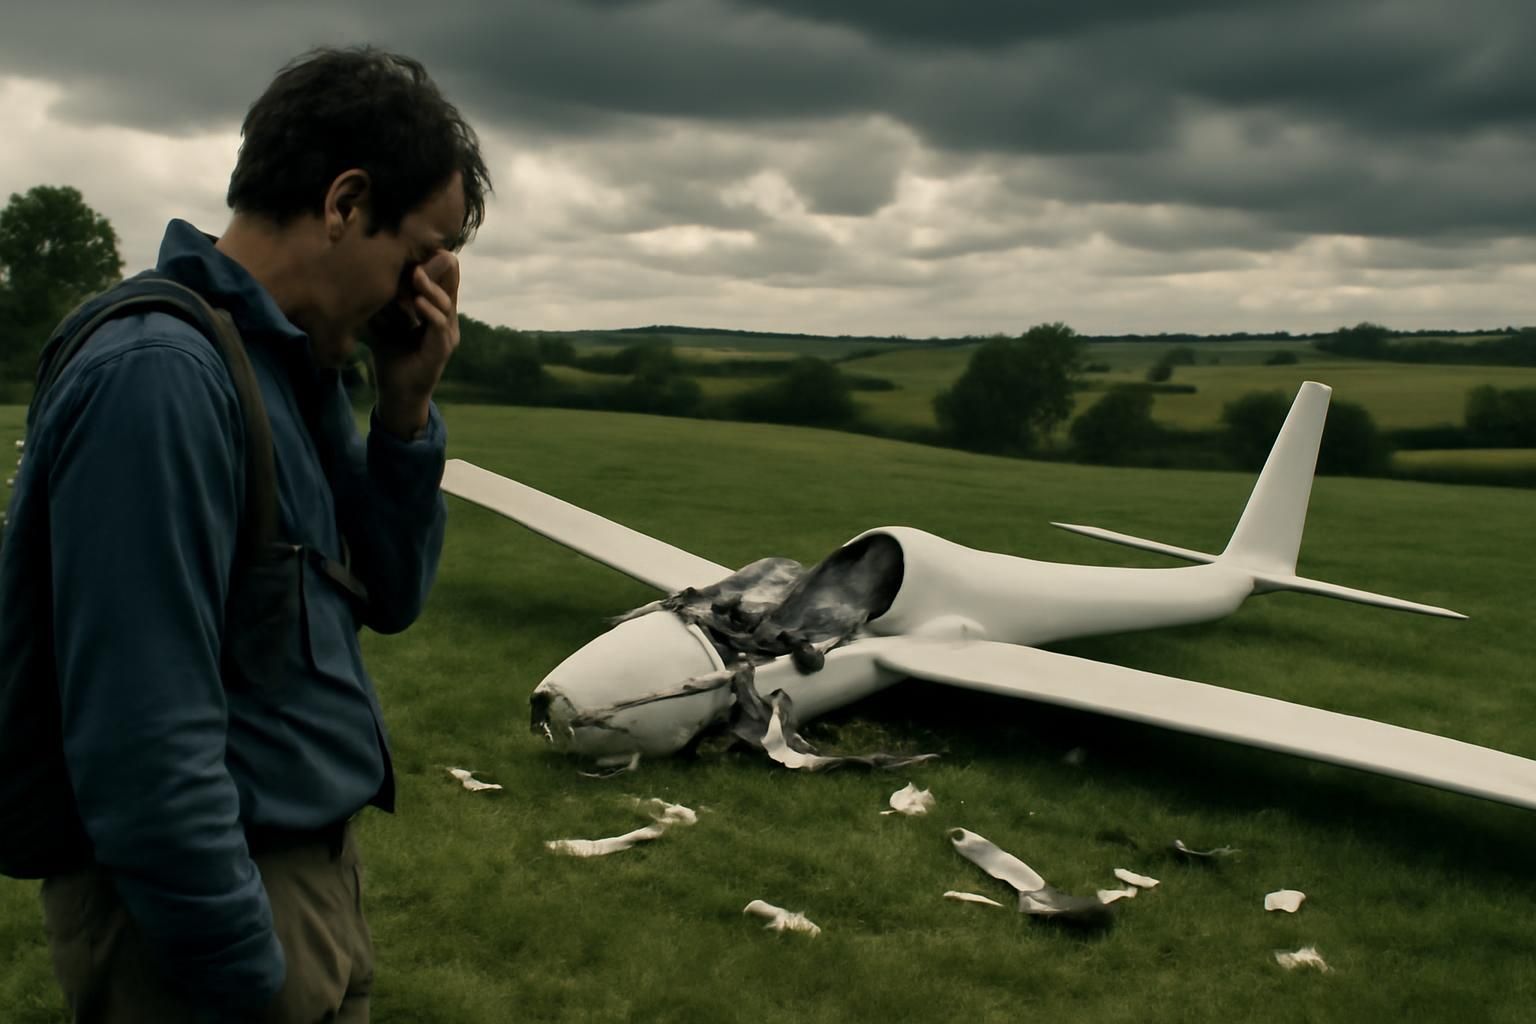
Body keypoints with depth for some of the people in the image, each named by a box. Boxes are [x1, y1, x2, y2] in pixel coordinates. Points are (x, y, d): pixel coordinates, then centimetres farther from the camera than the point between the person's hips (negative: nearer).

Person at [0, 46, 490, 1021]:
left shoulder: (297, 368, 4)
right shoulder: (161, 378, -24)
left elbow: (389, 598, 10)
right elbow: (147, 747, -27)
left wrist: (407, 409, -3)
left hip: (312, 871, 9)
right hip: (215, 902, -9)